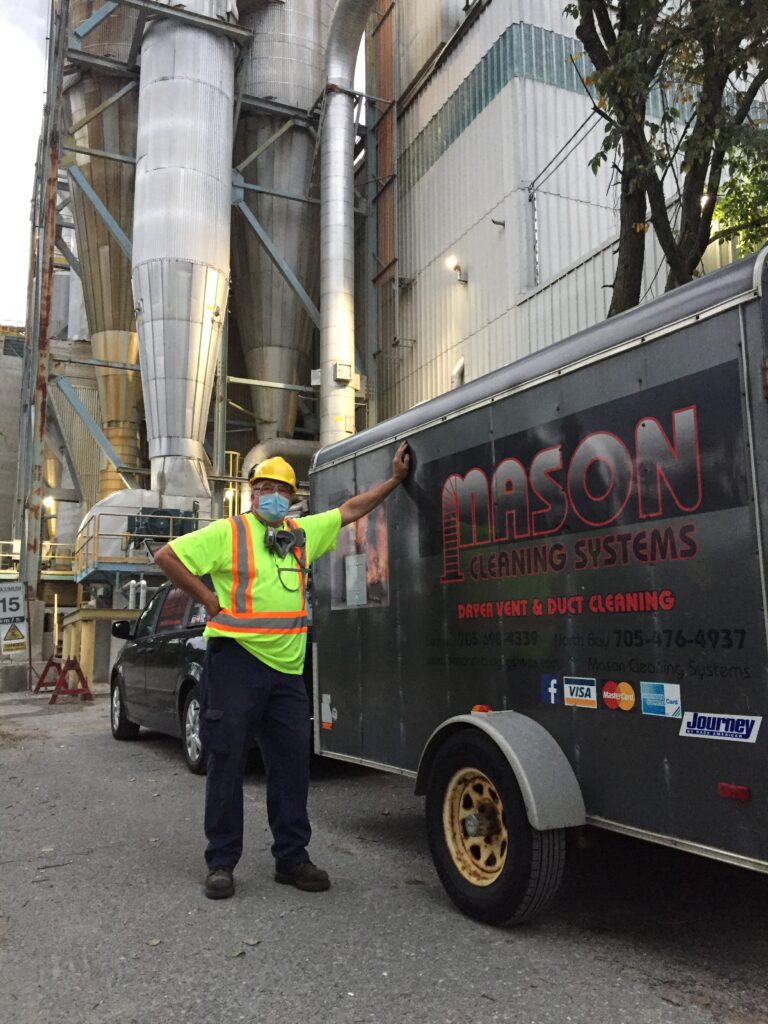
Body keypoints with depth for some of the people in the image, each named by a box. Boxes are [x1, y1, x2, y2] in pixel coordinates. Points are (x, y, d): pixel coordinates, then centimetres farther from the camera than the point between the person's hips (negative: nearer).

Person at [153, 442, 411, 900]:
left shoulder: (302, 534, 13)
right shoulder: (228, 532, -4)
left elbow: (350, 510, 21)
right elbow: (167, 555, -5)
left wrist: (394, 479, 21)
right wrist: (208, 598, -7)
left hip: (287, 669, 6)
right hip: (236, 660, -5)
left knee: (292, 764, 10)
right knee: (228, 762, 3)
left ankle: (292, 858, 23)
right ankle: (221, 863, 17)